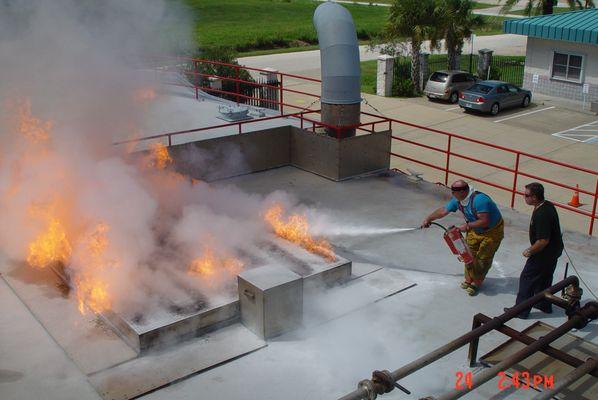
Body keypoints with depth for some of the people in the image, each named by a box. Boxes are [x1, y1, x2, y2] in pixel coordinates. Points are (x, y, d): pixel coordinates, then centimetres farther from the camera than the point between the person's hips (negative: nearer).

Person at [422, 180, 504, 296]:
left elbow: (485, 221, -36)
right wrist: (428, 219, -1)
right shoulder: (458, 200, -11)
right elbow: (443, 211, 1)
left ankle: (476, 283, 13)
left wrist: (467, 226, -34)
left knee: (483, 259, -3)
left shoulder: (479, 200, -36)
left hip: (492, 231, -7)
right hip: (475, 230, 7)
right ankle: (469, 278, 25)